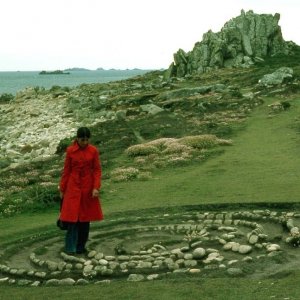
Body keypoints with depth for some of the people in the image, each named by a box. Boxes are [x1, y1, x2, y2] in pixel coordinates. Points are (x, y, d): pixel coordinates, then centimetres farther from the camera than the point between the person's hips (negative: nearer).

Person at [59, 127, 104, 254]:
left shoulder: (94, 151, -2)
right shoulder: (70, 151, -4)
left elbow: (97, 170, 0)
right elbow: (66, 170, 2)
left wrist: (96, 187, -11)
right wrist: (62, 189, 3)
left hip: (88, 187, 1)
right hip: (73, 187, -1)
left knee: (85, 217, 6)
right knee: (72, 216, -5)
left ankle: (81, 246, 18)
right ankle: (70, 248, 0)